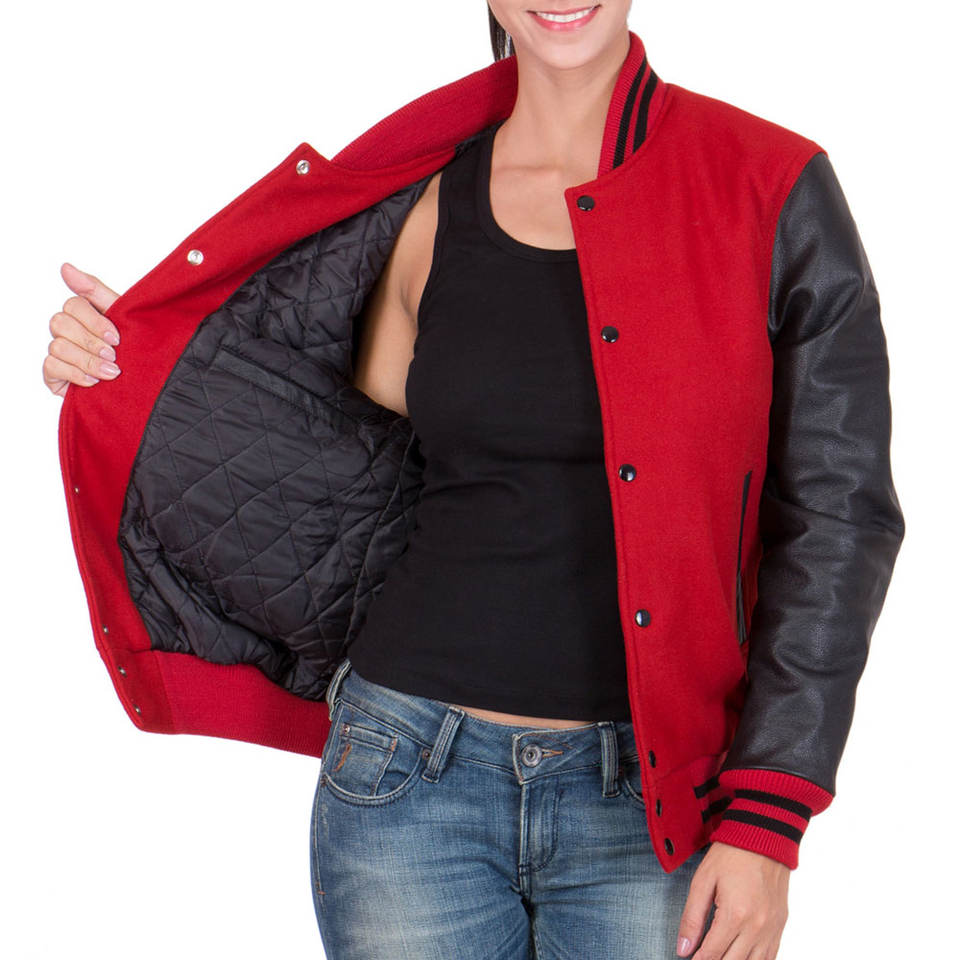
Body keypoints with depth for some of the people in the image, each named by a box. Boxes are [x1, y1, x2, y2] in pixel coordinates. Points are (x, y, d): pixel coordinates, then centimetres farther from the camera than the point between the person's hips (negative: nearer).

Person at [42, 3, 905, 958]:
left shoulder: (771, 193, -5)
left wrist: (765, 824, -8)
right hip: (411, 779, 2)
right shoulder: (428, 205, 3)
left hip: (652, 803, -2)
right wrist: (138, 367, 4)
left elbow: (836, 512, -4)